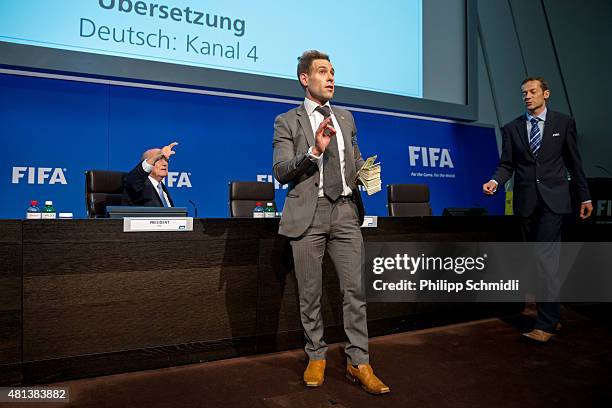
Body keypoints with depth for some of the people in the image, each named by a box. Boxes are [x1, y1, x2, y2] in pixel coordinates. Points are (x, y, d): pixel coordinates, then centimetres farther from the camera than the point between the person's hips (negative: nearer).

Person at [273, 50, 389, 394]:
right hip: (308, 214, -3)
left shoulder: (346, 118, 17)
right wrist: (314, 150, -18)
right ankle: (316, 357, 24)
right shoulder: (287, 122, 4)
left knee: (355, 289, 0)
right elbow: (281, 172, -6)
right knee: (310, 293, 6)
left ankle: (359, 363, 12)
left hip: (345, 211, 3)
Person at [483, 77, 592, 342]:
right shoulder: (512, 128, 9)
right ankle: (553, 316, 20)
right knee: (539, 260, 8)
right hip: (526, 202, 3)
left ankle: (546, 324, -9)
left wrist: (585, 196, 10)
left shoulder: (564, 123, 6)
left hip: (553, 200, -3)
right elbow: (507, 165, 6)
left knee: (546, 257, -13)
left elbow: (574, 162, 9)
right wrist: (495, 181, -15)